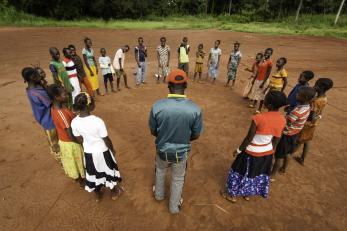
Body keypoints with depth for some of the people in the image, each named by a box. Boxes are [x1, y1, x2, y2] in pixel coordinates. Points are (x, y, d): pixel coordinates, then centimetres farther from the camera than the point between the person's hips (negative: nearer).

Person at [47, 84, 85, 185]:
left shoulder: (54, 107, -7)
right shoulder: (61, 114, -35)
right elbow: (71, 136, -29)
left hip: (63, 140, 8)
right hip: (70, 143, -8)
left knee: (72, 162, 28)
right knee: (77, 162, 16)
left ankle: (77, 177, 51)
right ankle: (81, 180, 40)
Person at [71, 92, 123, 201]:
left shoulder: (74, 122, -16)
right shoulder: (98, 121, -31)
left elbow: (79, 140, -2)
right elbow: (107, 140, -20)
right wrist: (112, 149, -1)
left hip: (88, 153, 4)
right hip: (102, 152, -4)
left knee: (93, 173, 26)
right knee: (108, 171, 22)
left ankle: (97, 195, 50)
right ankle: (114, 192, 45)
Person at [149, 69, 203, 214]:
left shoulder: (157, 106, -22)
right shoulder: (195, 109, -22)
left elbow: (153, 132, -8)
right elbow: (195, 136, -9)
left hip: (162, 149, 1)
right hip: (181, 152, 0)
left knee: (160, 171, 32)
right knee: (178, 179, 25)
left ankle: (159, 194, 59)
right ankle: (174, 206, 49)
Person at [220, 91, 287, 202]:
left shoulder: (258, 118, -30)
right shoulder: (282, 120, -11)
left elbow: (249, 138, -21)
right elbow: (276, 140, 0)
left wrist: (239, 150, -7)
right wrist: (271, 151, 16)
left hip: (253, 152, -5)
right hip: (267, 151, 6)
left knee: (242, 172, 16)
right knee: (259, 173, 25)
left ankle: (232, 194, 37)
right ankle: (247, 194, 48)